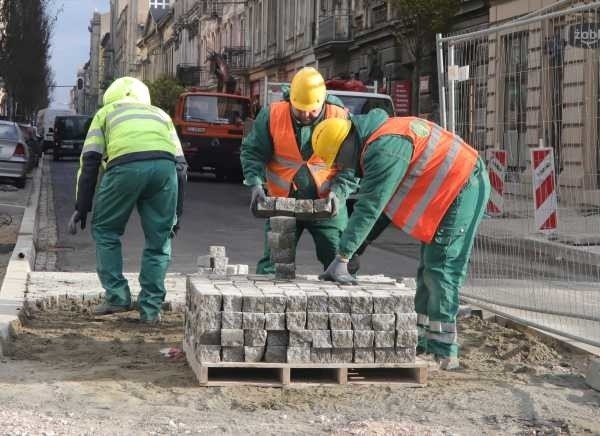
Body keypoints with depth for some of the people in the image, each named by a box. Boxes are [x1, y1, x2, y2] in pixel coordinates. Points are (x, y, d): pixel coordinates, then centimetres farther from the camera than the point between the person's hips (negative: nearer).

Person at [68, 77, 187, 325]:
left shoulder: (106, 112, 31)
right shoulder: (161, 115, 38)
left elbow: (89, 162, 19)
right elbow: (180, 164, 30)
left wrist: (81, 207, 20)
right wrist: (176, 214, 32)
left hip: (125, 165, -2)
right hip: (164, 165, 2)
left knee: (105, 230, 18)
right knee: (159, 239, 15)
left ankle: (117, 297, 14)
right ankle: (150, 309, 14)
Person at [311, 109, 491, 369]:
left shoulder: (384, 150, -25)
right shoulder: (376, 139, 8)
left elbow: (369, 208, -27)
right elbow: (377, 204, 14)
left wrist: (342, 258, -25)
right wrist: (355, 250, 12)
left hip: (463, 187, -11)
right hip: (455, 190, 11)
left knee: (441, 269, -12)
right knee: (429, 268, 13)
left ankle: (444, 352, -10)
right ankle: (421, 343, 19)